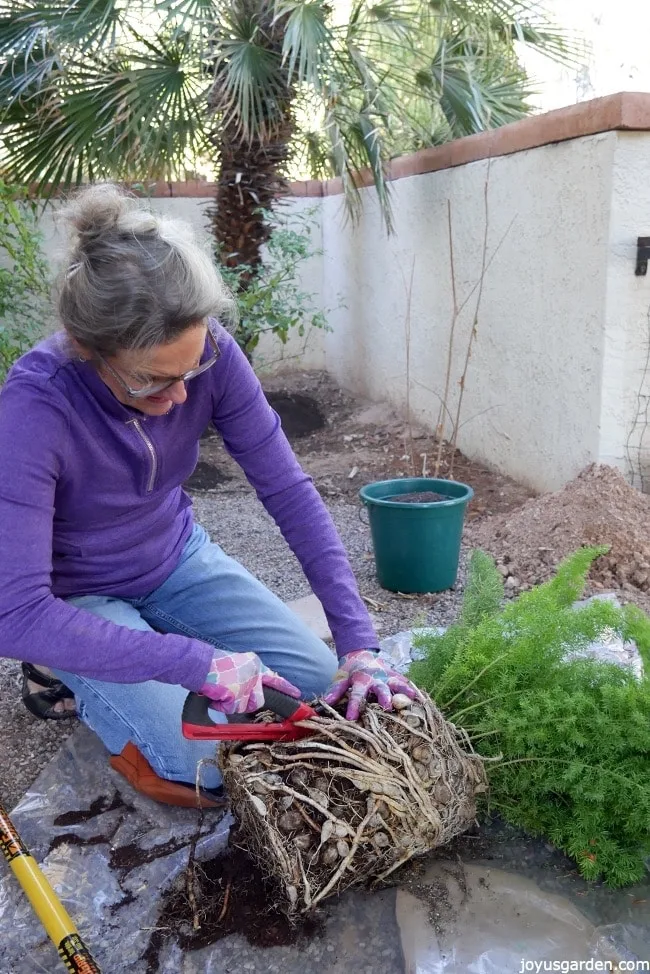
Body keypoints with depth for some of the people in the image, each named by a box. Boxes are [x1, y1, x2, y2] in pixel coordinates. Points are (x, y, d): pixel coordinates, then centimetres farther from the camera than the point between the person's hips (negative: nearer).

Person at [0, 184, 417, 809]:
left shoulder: (207, 355, -22)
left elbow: (287, 489, -18)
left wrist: (358, 642, -21)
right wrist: (198, 662, -36)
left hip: (177, 560, 5)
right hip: (77, 599, -4)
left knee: (322, 686, 1)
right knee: (210, 763, -18)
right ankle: (68, 674, 9)